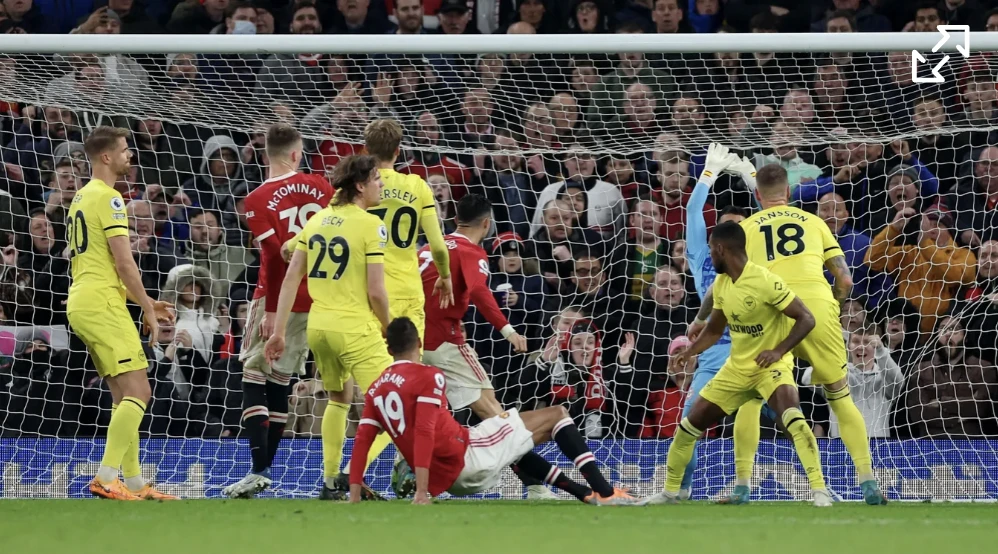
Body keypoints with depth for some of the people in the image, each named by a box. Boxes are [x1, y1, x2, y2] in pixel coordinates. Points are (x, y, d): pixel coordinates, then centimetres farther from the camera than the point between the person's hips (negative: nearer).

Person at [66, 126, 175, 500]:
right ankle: (106, 477, -21)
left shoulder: (81, 198, 20)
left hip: (81, 303, 10)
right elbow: (123, 262, -15)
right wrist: (148, 310, -7)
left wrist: (143, 301, 25)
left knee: (125, 397, 11)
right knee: (137, 391, -13)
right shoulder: (108, 197, -10)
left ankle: (135, 484, 9)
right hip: (102, 305, -10)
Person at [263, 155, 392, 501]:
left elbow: (290, 279, 8)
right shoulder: (370, 225, -9)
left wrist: (279, 332, 11)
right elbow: (375, 291, -13)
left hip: (318, 326, 7)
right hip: (356, 329, -7)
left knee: (339, 400, 26)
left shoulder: (317, 219, 9)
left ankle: (330, 483, 25)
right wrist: (388, 328, 4)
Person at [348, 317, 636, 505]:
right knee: (556, 415, 3)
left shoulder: (376, 389, 11)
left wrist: (354, 495, 0)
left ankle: (587, 494, 32)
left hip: (446, 480, 8)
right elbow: (424, 431, -20)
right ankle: (604, 492, -5)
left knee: (517, 449, 37)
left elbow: (362, 440, 2)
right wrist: (422, 491, -26)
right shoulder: (428, 376, -9)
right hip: (467, 455, -8)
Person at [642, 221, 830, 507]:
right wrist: (689, 352, 0)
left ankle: (820, 490, -30)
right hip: (737, 366, 7)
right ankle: (670, 491, 26)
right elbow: (714, 330, 17)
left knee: (792, 417, -34)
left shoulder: (765, 281, -21)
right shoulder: (721, 284, 3)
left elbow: (806, 319, -20)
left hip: (770, 365, -7)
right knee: (691, 423, 8)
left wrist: (779, 351, -29)